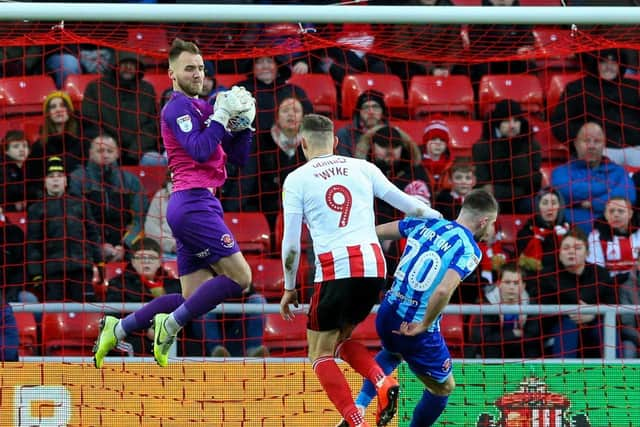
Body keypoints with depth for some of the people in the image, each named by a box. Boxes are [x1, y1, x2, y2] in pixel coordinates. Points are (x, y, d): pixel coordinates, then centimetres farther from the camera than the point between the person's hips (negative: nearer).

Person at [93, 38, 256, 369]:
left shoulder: (202, 108, 21)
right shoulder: (179, 106, -6)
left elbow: (238, 157, 21)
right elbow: (200, 150, -19)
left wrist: (242, 124, 6)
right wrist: (222, 115, -14)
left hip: (191, 207, 9)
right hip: (194, 202, -9)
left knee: (195, 297, 8)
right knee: (239, 278, -13)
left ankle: (117, 329, 11)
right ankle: (171, 325, -9)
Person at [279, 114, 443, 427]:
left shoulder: (296, 179, 6)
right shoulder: (362, 168, 14)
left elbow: (291, 244, 3)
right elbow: (407, 204, 17)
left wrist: (289, 289, 15)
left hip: (335, 269, -4)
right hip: (374, 265, 4)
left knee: (321, 355, 10)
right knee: (340, 338, 26)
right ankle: (382, 382, -2)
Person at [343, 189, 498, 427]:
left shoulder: (426, 224, 4)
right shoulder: (469, 250, -14)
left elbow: (376, 232, 9)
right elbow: (444, 290, -29)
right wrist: (424, 325, -15)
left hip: (387, 316, 6)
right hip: (415, 328, -6)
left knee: (393, 353, 40)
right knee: (443, 388, 20)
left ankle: (358, 408, 27)